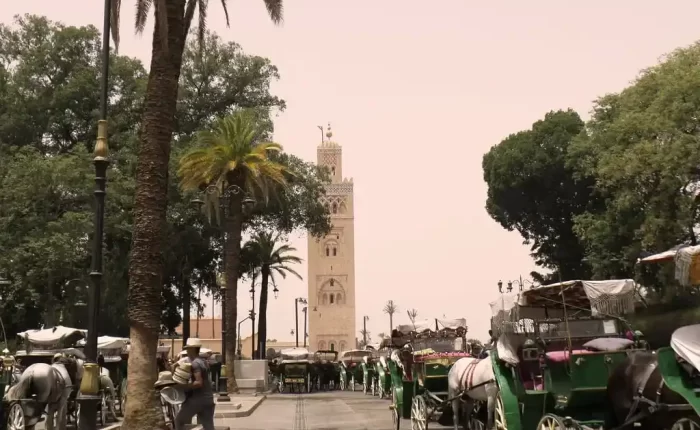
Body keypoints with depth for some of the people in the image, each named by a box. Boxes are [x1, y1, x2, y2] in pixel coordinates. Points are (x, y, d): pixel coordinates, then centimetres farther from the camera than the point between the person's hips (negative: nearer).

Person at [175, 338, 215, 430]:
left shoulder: (195, 363, -13)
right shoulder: (203, 362, 16)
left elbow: (199, 383, -22)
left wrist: (185, 387, -16)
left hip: (197, 398, -8)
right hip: (208, 398, 8)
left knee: (179, 420, 6)